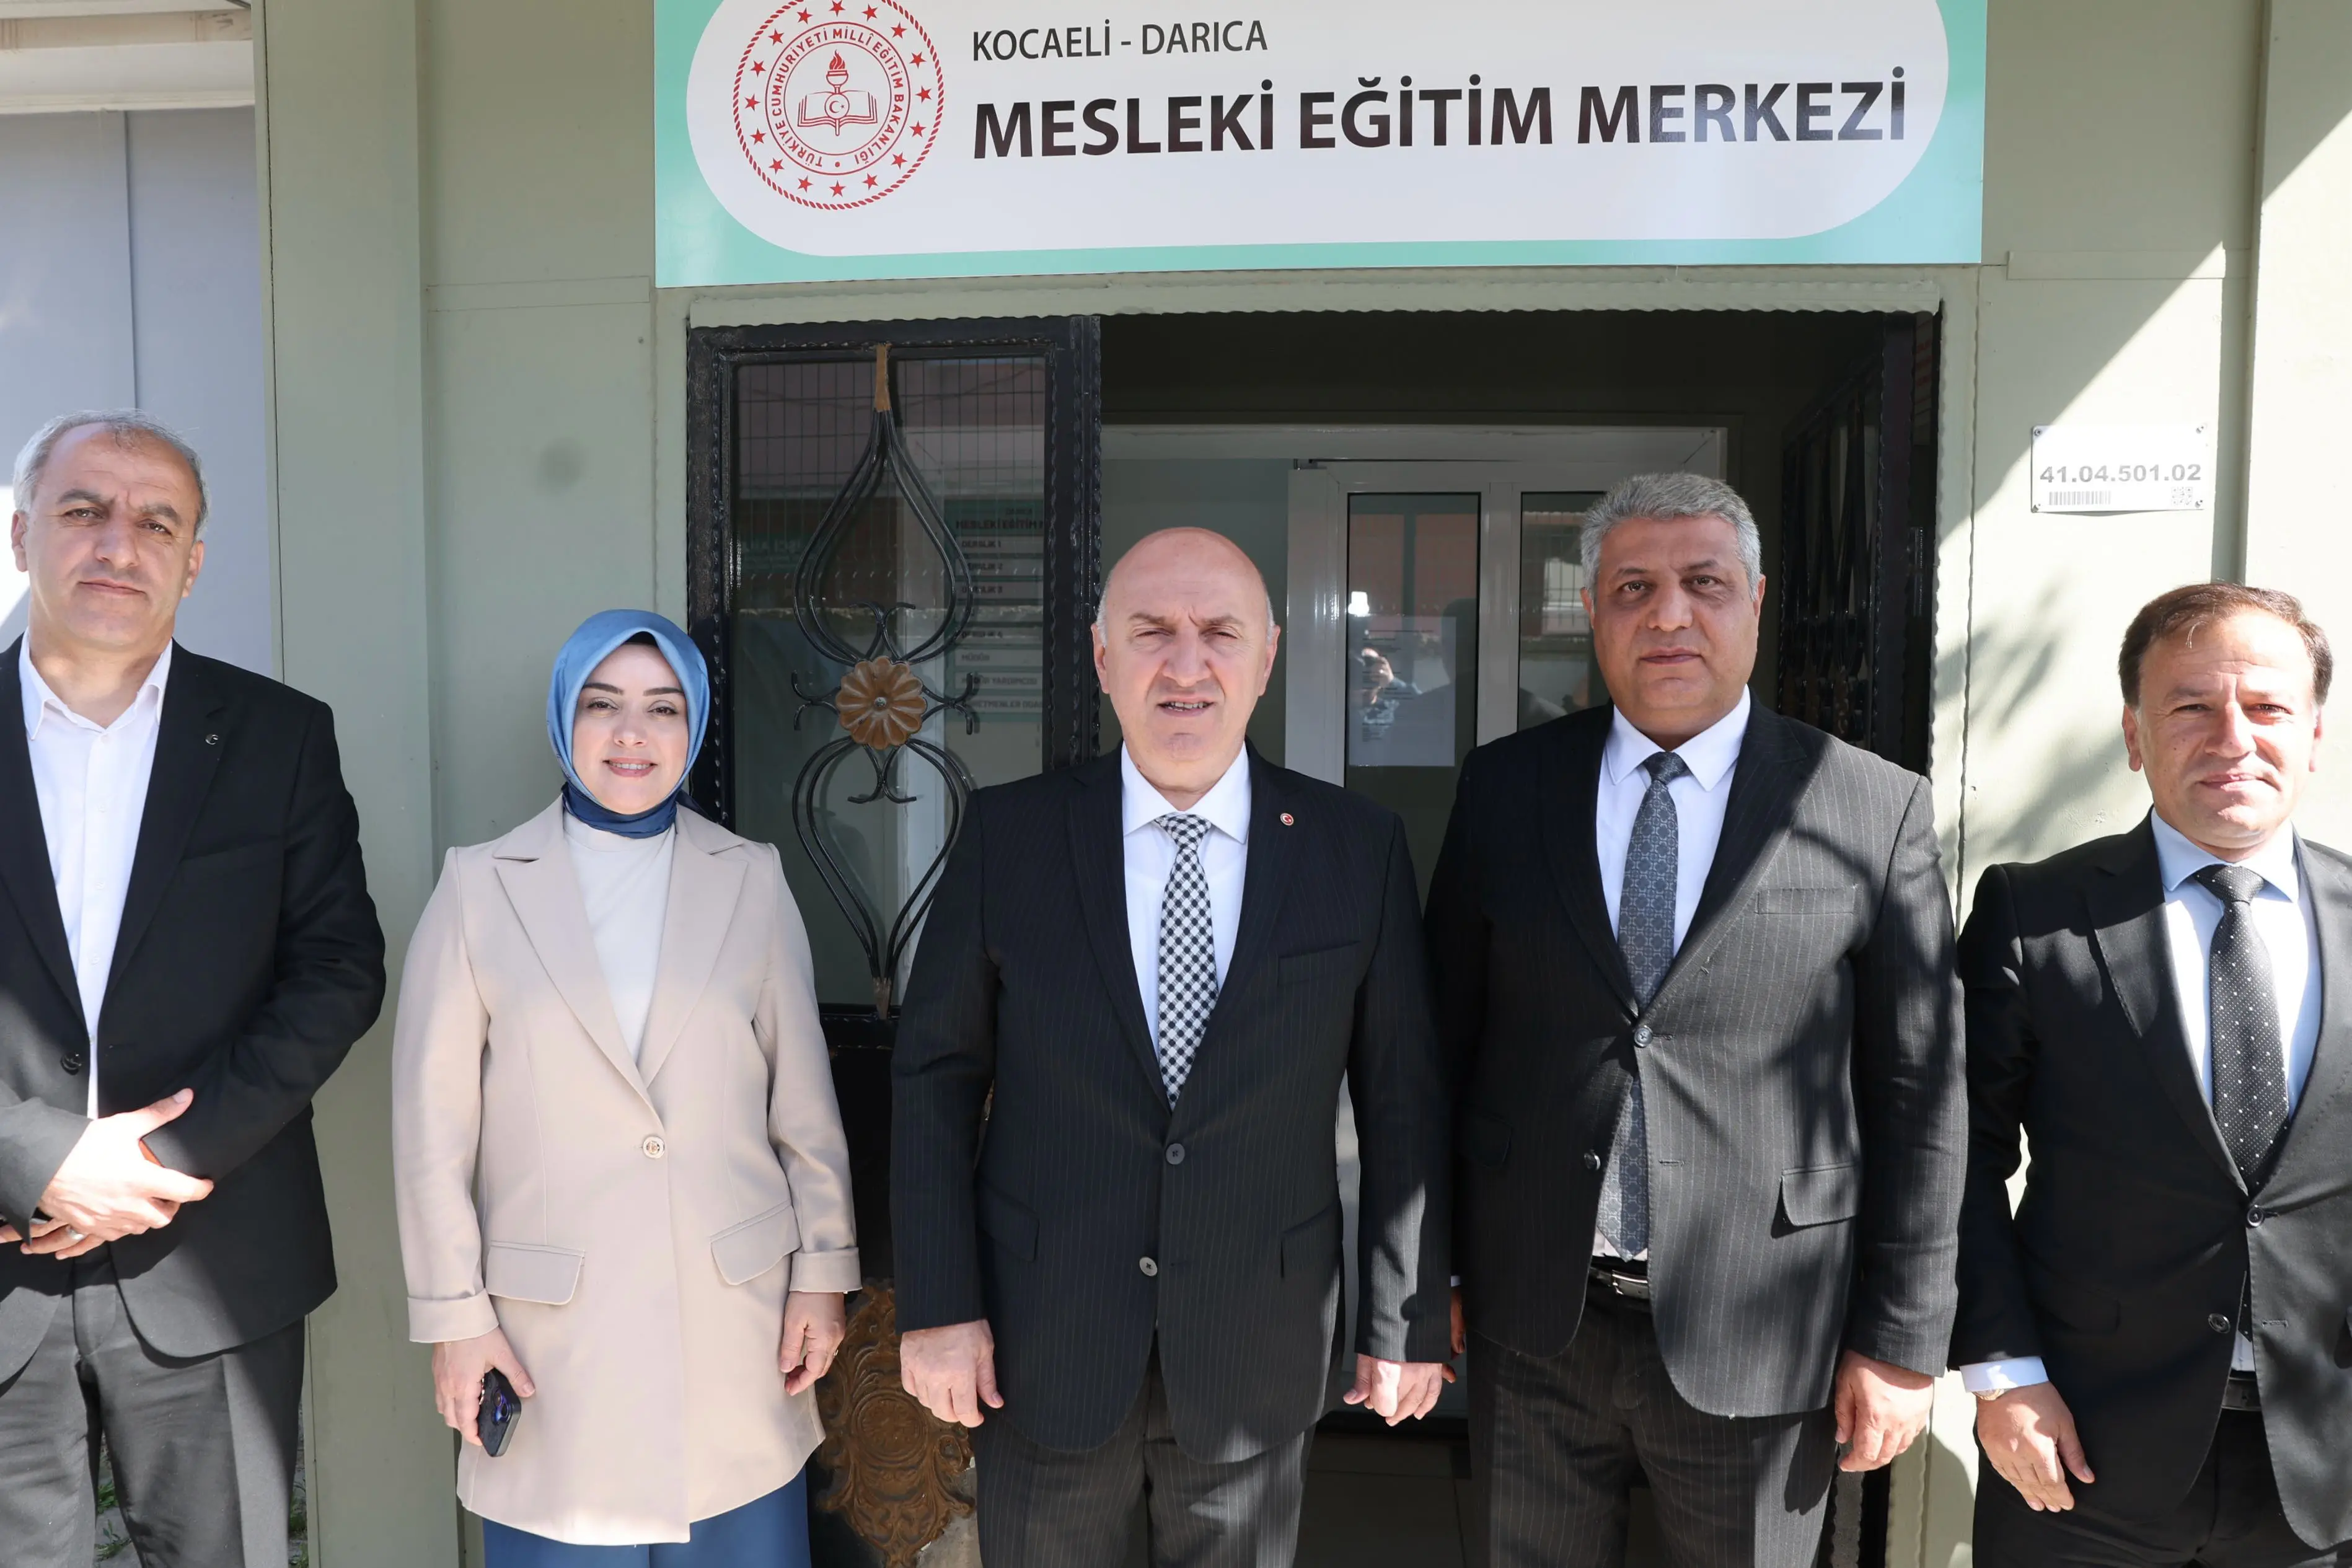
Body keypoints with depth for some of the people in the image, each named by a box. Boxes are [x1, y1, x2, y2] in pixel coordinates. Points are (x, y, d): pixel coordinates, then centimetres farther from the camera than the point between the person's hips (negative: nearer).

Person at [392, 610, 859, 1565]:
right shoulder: (480, 887, -1)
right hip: (553, 1334, -1)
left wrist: (824, 1272, 4)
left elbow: (804, 1100, 5)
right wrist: (454, 1315, 0)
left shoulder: (752, 880, 2)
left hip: (736, 1318, 1)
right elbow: (433, 1126, 1)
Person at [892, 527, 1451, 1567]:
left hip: (1257, 1356, 1)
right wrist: (937, 1305, -5)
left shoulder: (1356, 848, -6)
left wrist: (1406, 1322, 2)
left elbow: (1401, 1099, -1)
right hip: (1042, 1350, 0)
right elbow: (936, 1073, -2)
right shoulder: (1009, 834, -6)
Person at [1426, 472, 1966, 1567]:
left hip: (1756, 1340, -1)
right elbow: (1445, 1037, 4)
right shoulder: (1504, 787, 0)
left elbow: (1917, 1095, -3)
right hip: (1532, 1318, 2)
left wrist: (1902, 1340, -2)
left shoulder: (1876, 810, -5)